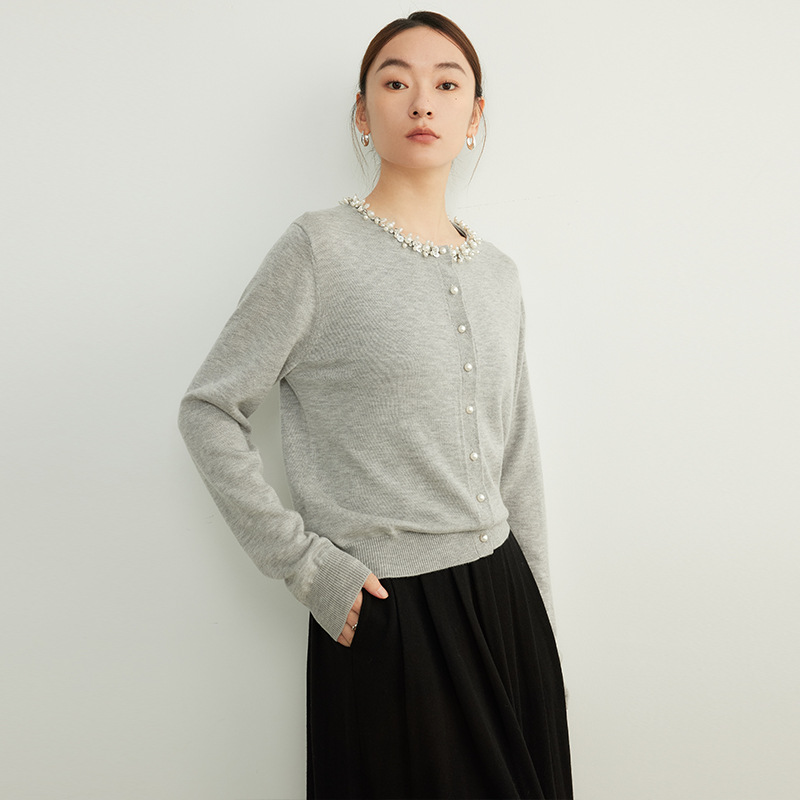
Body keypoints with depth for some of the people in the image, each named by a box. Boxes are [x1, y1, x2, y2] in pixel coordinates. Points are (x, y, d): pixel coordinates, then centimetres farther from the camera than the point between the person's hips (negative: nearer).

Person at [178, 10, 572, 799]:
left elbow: (516, 462, 12)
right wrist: (305, 564, -12)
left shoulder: (497, 273, 8)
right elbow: (208, 411, -8)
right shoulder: (320, 249, -9)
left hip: (503, 593, 6)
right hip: (386, 613, -5)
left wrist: (538, 615, 14)